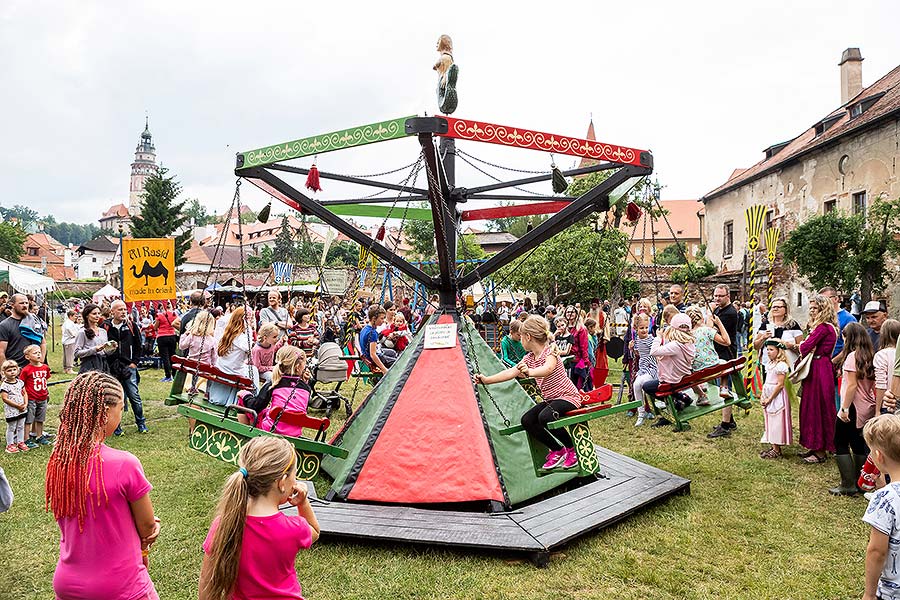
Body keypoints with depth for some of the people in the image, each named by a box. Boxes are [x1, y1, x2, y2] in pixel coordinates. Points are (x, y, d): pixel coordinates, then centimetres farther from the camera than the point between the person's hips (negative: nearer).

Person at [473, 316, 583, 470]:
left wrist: (530, 372, -60)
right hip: (550, 400, 8)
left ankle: (571, 448, -8)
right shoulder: (529, 358, 6)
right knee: (526, 420, -11)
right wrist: (486, 380, -6)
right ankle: (557, 450, 5)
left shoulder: (550, 351, -18)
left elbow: (548, 369, -40)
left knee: (545, 416, -32)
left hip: (568, 396, -8)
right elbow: (511, 372, 1)